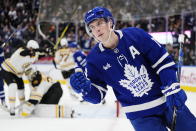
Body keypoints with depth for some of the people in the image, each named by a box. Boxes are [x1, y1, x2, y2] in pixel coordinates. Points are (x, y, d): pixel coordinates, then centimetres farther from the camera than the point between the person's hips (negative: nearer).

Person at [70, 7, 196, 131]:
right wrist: (85, 88, -24)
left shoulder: (136, 35, -13)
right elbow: (97, 95, -3)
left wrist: (172, 89, -17)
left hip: (166, 101, 0)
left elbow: (164, 61, -9)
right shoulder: (95, 59, -8)